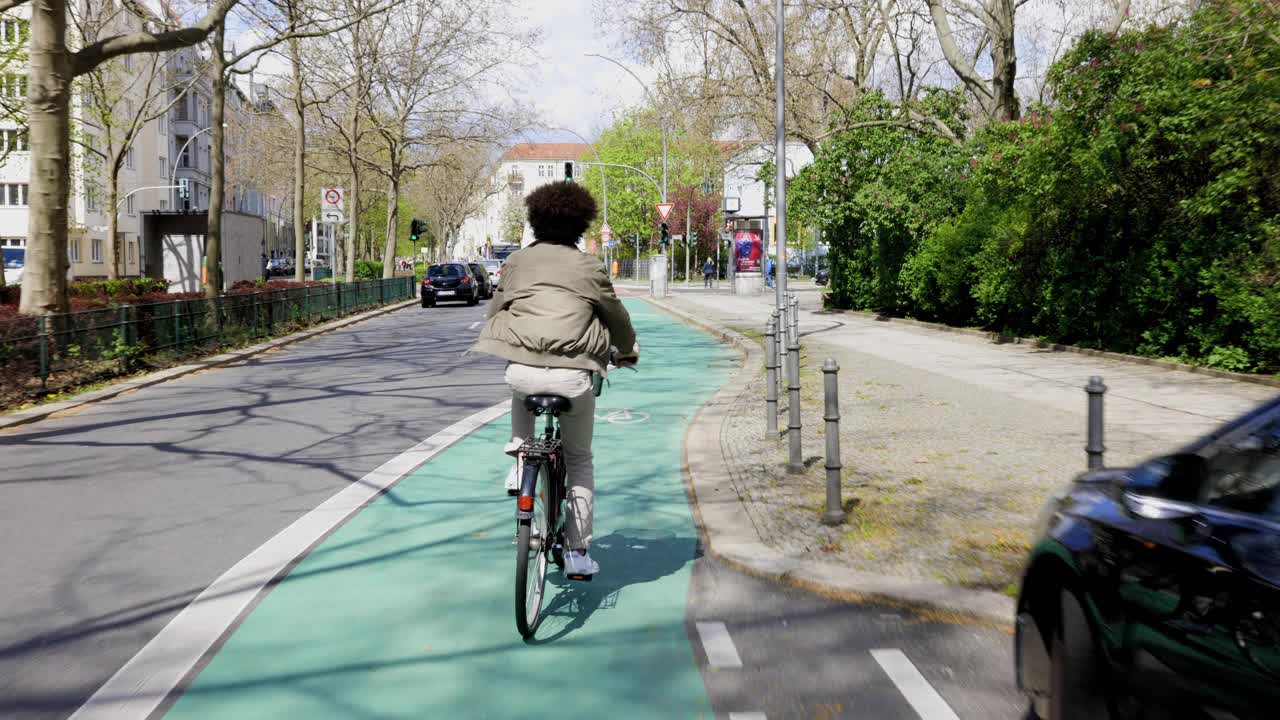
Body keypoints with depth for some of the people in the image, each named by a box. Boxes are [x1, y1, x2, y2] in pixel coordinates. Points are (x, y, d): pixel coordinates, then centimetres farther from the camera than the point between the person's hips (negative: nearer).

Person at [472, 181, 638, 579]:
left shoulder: (517, 262, 12)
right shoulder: (588, 267, 8)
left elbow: (494, 311, 21)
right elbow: (616, 315, 18)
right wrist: (628, 351, 39)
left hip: (521, 370, 1)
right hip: (572, 374, -1)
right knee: (579, 460, 18)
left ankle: (518, 457, 21)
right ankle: (578, 552, 17)